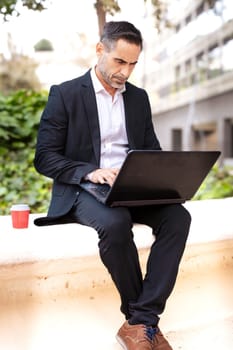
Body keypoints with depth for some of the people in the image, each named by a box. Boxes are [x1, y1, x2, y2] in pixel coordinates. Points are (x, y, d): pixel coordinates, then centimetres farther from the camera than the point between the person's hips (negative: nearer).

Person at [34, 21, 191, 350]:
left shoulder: (139, 97, 14)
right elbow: (44, 158, -6)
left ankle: (140, 321, -22)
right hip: (82, 190, -4)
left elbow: (151, 150, 17)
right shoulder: (65, 94, -1)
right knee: (115, 223, -37)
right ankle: (143, 317, -13)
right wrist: (90, 172, -23)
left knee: (177, 216, -25)